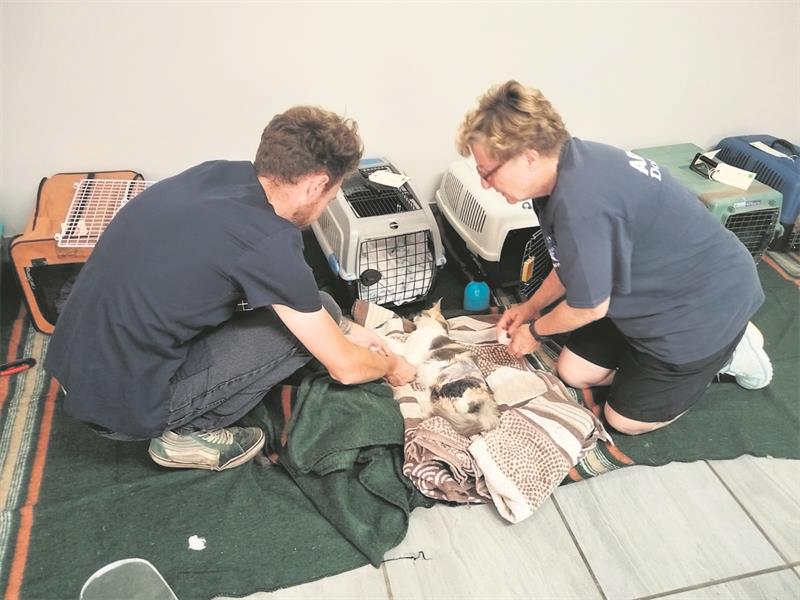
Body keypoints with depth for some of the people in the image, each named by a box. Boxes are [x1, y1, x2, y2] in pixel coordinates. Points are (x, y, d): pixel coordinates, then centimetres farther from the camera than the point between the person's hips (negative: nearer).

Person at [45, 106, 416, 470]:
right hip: (124, 408, -7)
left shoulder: (217, 173, -1)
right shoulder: (270, 243, -22)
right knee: (319, 313, -6)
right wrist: (390, 366, 12)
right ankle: (190, 433, 3)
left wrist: (345, 329, 19)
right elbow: (345, 368, -10)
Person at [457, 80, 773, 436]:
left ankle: (727, 352, 16)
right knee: (574, 373, 10)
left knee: (625, 420, 5)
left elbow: (589, 307, -21)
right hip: (658, 292, 9)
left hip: (705, 303, -8)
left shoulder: (578, 200, -36)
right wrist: (531, 307, 12)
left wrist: (535, 330, -3)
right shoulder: (569, 165, -6)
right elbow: (575, 262, 11)